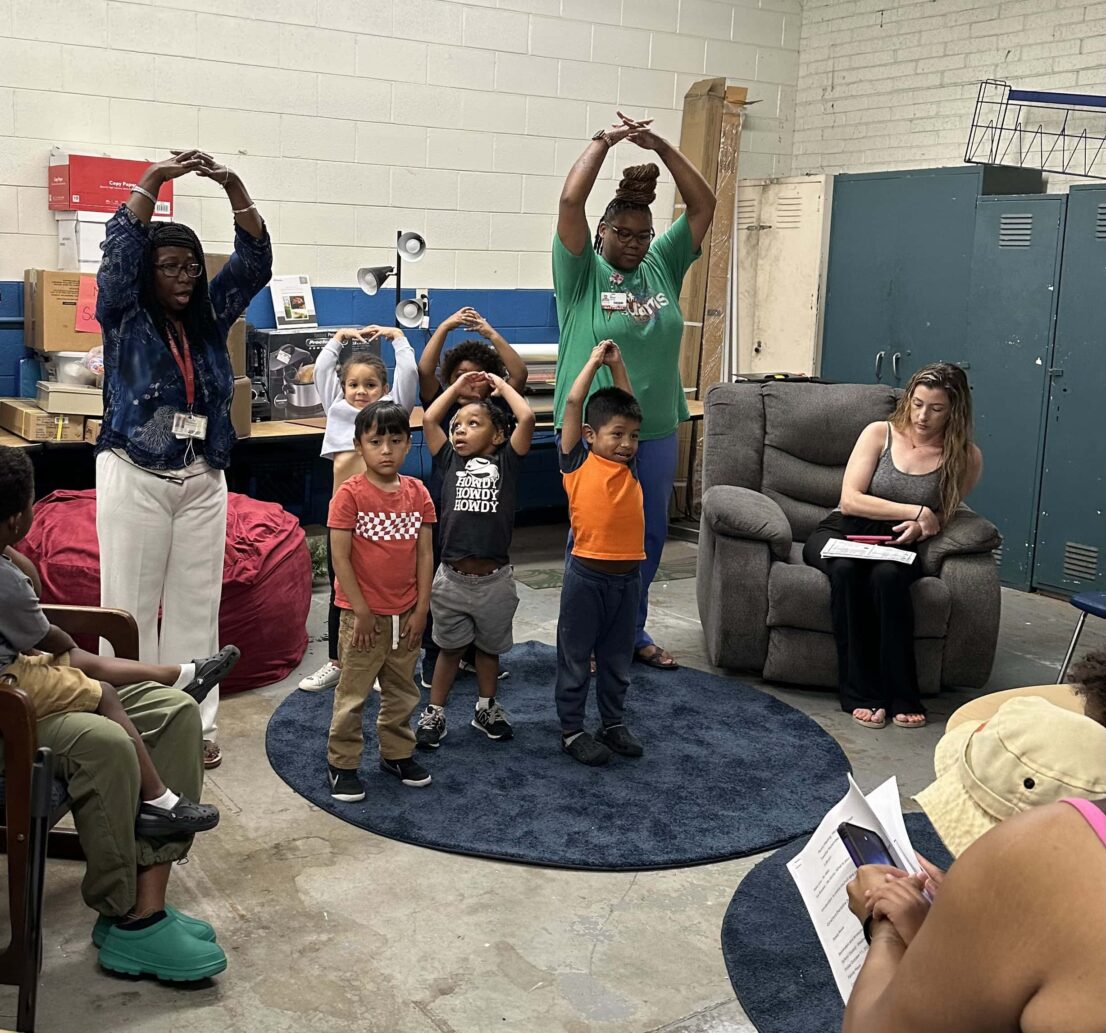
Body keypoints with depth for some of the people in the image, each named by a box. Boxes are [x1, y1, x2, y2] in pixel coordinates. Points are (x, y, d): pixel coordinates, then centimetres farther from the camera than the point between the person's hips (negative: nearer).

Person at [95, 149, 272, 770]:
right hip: (136, 479, -4)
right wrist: (154, 180, -21)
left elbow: (256, 261, 0)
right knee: (130, 606, 0)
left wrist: (233, 186, -13)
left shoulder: (211, 318, 9)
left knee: (196, 607, 7)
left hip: (204, 481, 4)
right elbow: (119, 253, -15)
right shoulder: (125, 317, 1)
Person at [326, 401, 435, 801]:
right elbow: (340, 557, -13)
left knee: (402, 690, 18)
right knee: (352, 693, 5)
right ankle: (342, 764, 18)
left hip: (406, 614, 5)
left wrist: (421, 608, -1)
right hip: (364, 614, -4)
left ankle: (397, 753, 34)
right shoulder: (350, 494, -12)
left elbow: (425, 553, 3)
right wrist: (362, 610, -14)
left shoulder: (417, 493, 1)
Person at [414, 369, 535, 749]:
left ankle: (486, 708, 37)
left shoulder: (506, 463, 1)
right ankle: (434, 713, 28)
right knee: (450, 648, 15)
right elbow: (429, 419, 1)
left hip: (495, 578, -1)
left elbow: (526, 417, -10)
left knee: (489, 646, 19)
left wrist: (501, 385, 3)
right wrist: (459, 386, 9)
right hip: (452, 576, 1)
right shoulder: (450, 462, 6)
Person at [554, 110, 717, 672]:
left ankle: (633, 633, 29)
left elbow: (703, 205, 6)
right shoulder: (582, 272, -4)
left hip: (657, 430, 5)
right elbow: (570, 201, -16)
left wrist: (660, 146, -1)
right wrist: (603, 141, -9)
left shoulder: (662, 267, 8)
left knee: (649, 537, 14)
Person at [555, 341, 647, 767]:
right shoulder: (578, 462, -6)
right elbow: (573, 404, -10)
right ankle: (572, 729, 19)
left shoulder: (630, 465, 8)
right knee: (575, 655, 7)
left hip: (628, 573, 5)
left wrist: (617, 364, 10)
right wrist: (594, 362, -2)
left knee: (617, 656, 17)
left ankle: (613, 722, 31)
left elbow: (626, 406, 13)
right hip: (587, 572, -5)